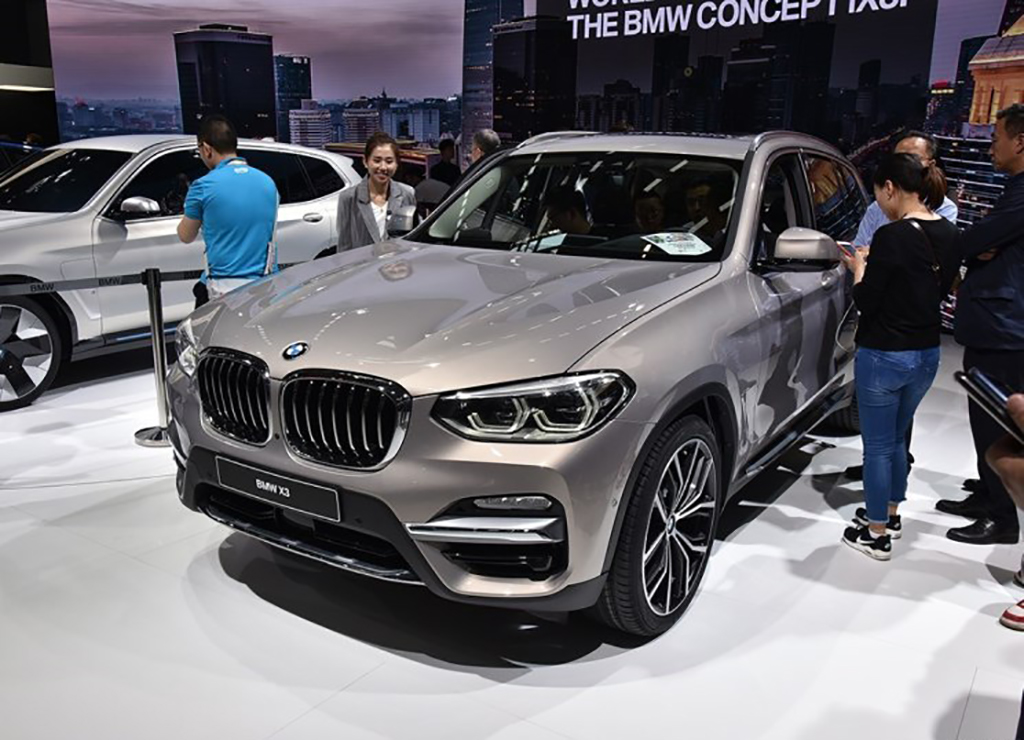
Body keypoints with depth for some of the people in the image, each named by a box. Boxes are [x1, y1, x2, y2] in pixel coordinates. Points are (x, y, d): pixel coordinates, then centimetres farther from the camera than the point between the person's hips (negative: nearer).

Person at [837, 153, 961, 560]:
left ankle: (876, 534, 16)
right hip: (926, 354, 8)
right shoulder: (949, 235, 3)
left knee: (878, 445, 6)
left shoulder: (892, 236, -20)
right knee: (897, 439, 23)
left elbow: (866, 301, -15)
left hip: (884, 356, -8)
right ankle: (890, 514, 39)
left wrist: (861, 268, 3)